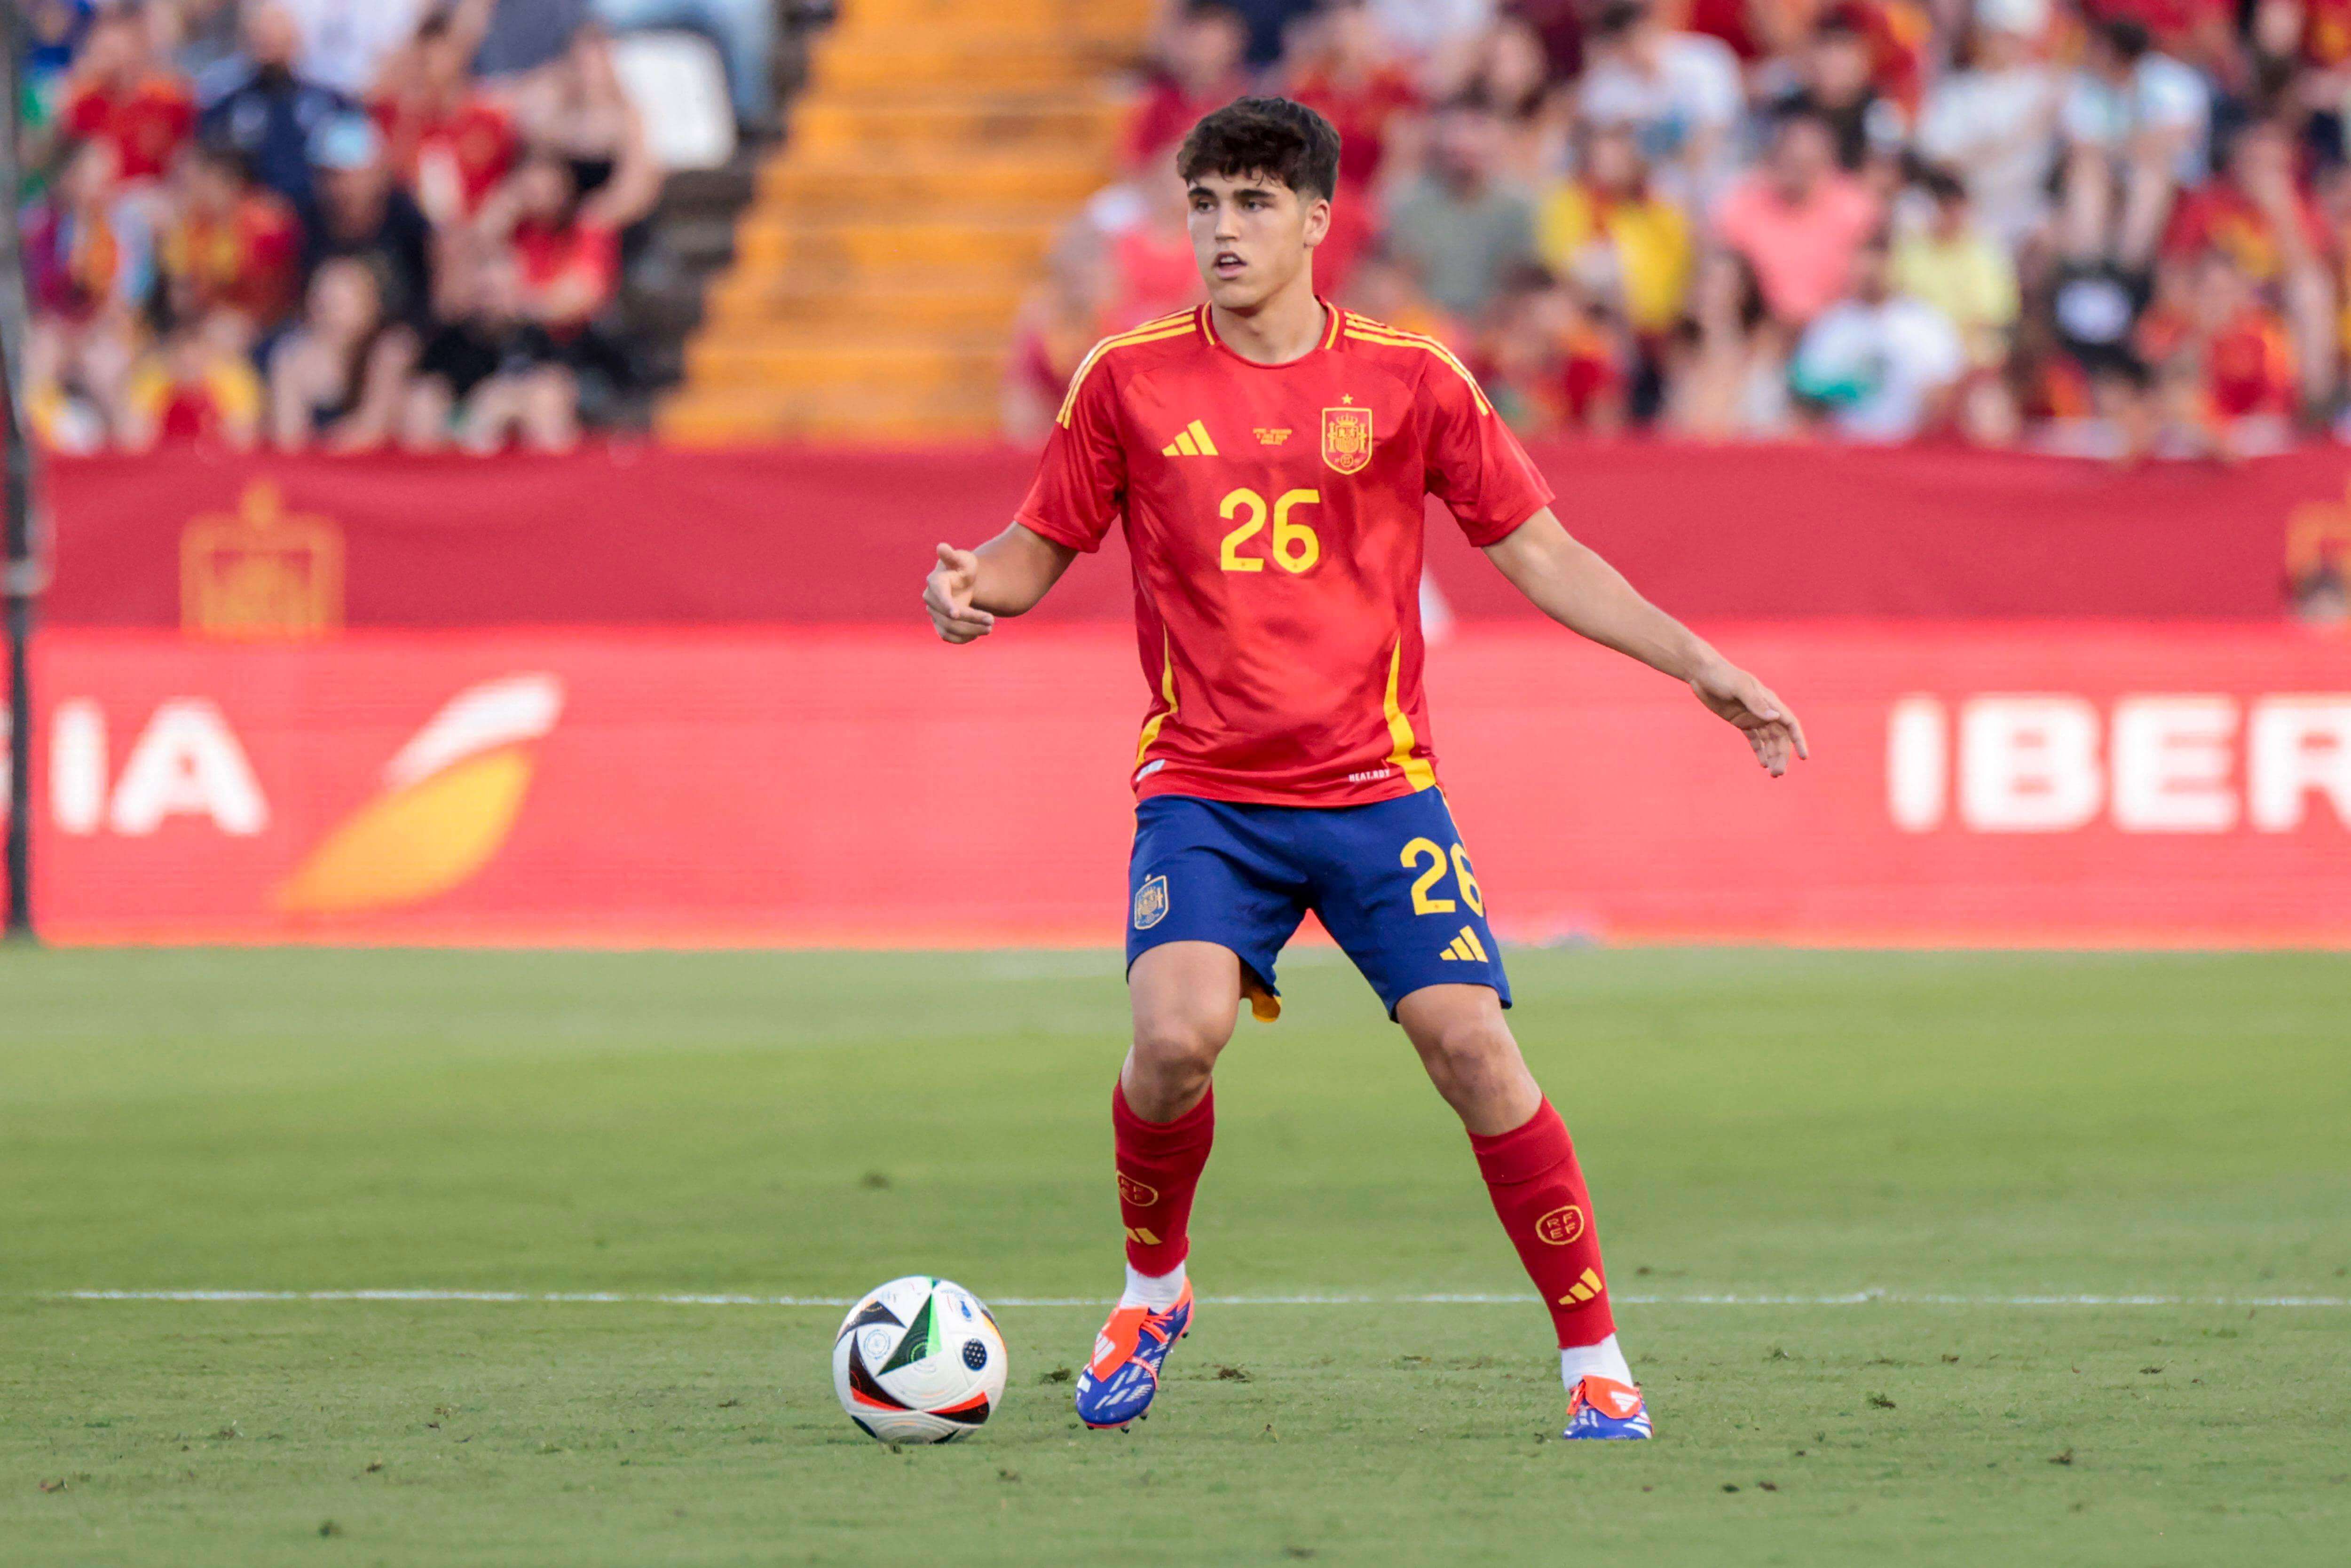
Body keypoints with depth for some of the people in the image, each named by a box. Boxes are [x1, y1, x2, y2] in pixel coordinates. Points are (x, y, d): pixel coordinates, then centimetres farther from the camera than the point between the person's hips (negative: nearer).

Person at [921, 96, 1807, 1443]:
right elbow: (1043, 546, 10)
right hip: (1205, 793, 0)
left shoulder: (1408, 381, 2)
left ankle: (1595, 1357, 0)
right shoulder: (1131, 381, 2)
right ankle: (1153, 1289, 7)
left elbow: (1539, 551, 7)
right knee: (1179, 1035, -22)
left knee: (1470, 1041, -13)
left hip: (1377, 787, 0)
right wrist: (975, 588, -13)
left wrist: (1699, 666, 1)